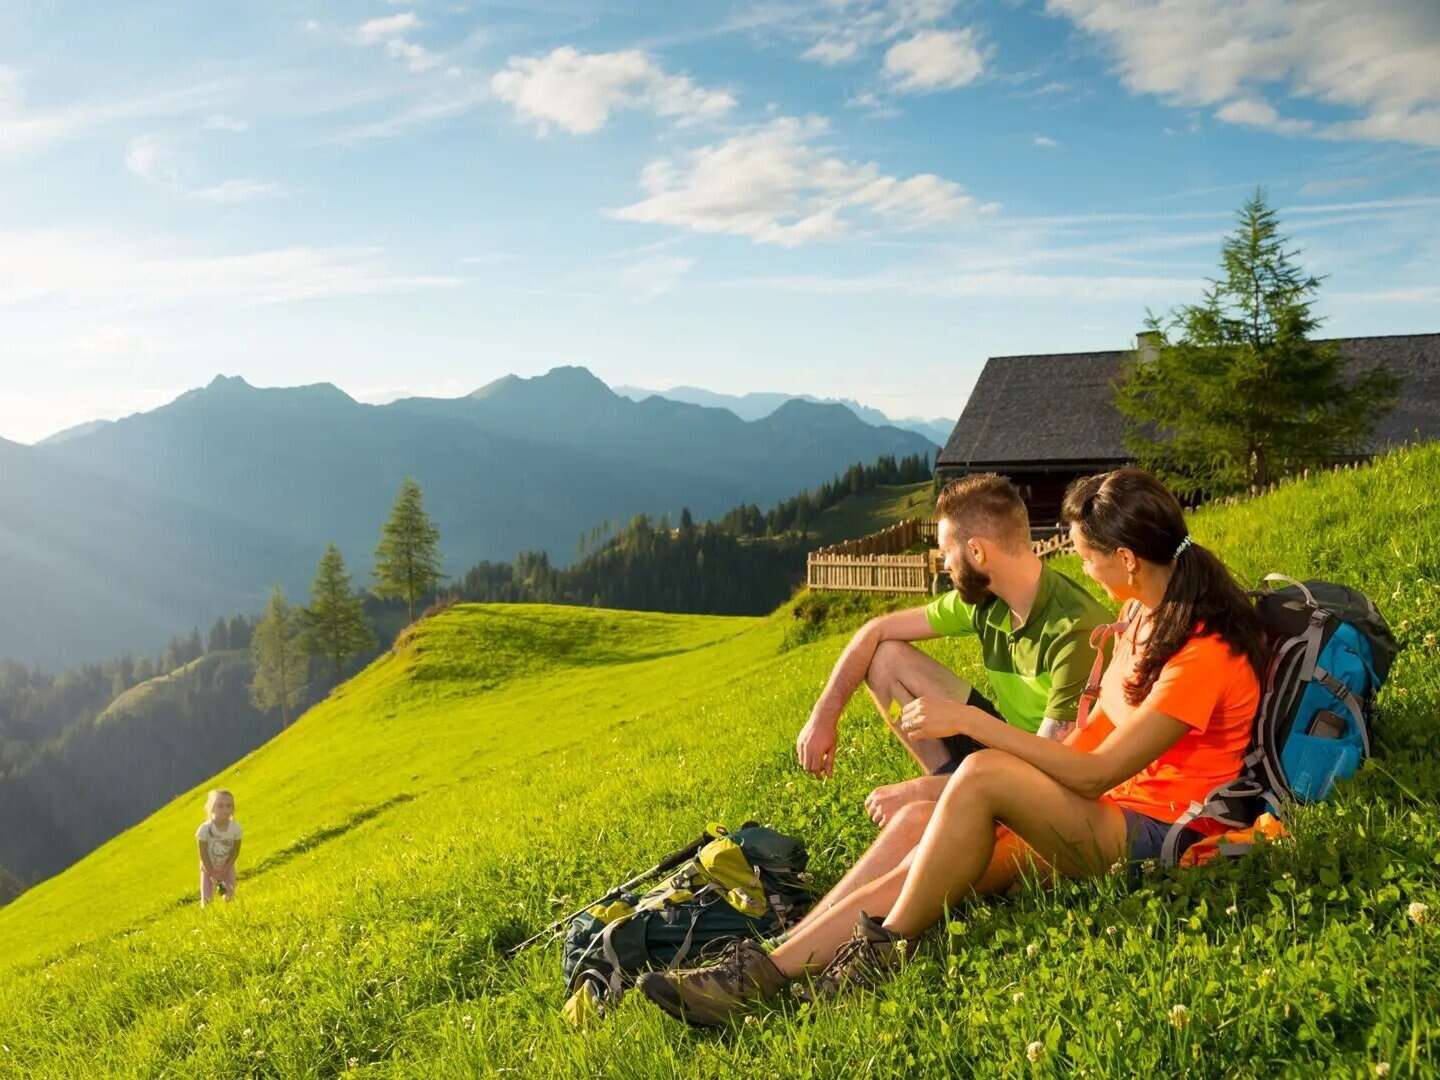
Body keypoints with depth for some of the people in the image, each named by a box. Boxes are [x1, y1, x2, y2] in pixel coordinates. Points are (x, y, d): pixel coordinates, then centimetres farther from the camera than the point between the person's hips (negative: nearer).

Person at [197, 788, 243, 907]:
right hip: (209, 867, -1)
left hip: (227, 867, 2)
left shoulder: (236, 827, -23)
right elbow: (203, 854, -21)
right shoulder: (205, 829, -30)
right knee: (207, 898, -4)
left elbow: (235, 852, -13)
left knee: (229, 895, -3)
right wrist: (212, 873, -18)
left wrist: (224, 870, -18)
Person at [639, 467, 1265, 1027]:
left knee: (984, 775, -31)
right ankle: (766, 972, -18)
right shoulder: (1142, 613, 9)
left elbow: (1093, 774, -21)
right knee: (919, 825, -13)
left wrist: (970, 722, -21)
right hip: (1108, 813, 9)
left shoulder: (1206, 655, -19)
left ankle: (881, 953, -15)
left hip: (1155, 837, -9)